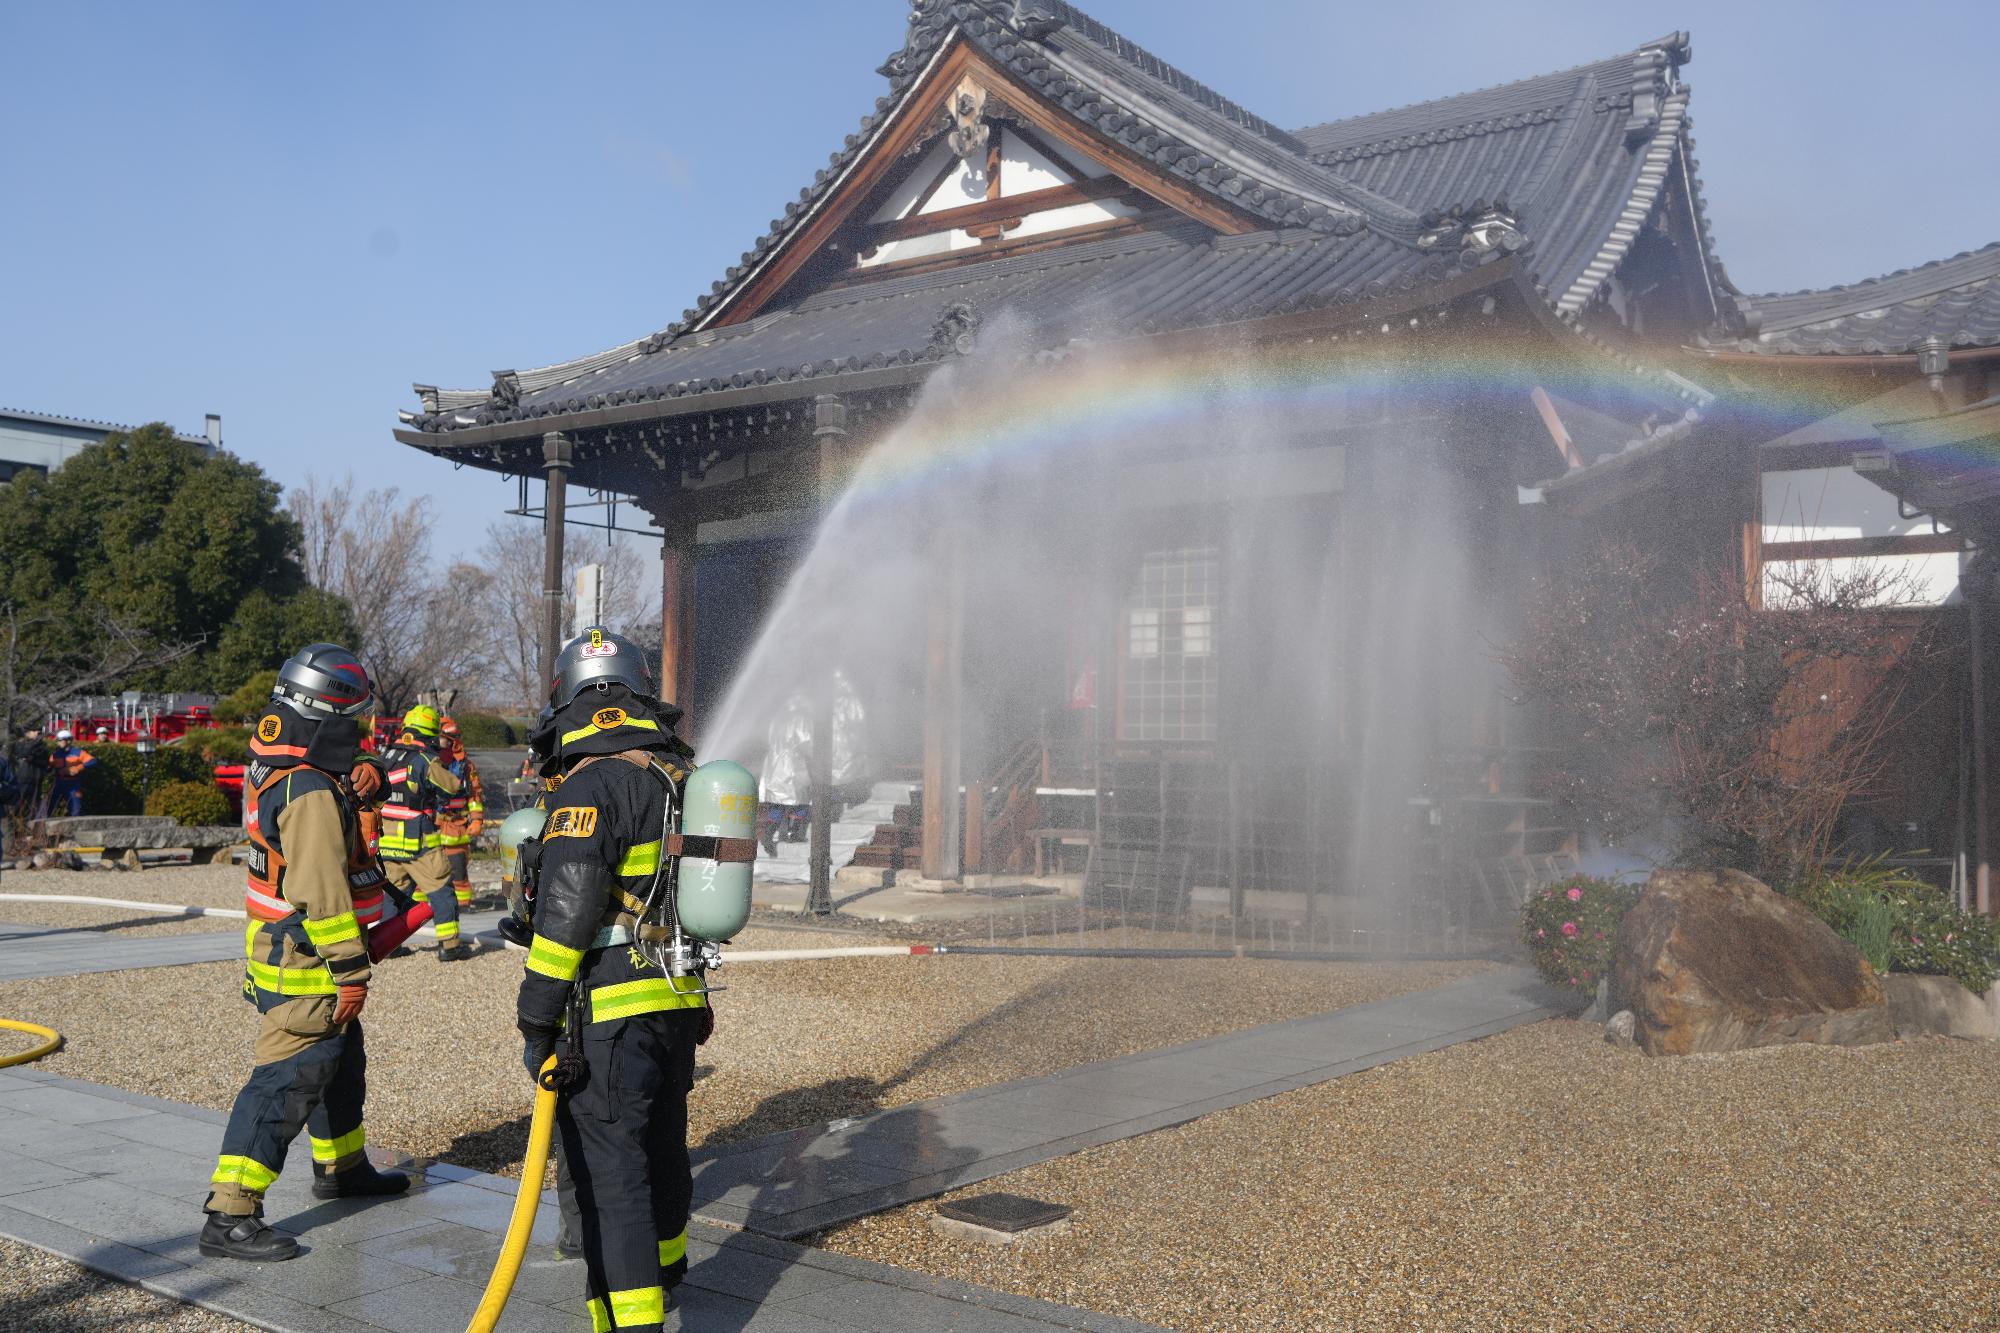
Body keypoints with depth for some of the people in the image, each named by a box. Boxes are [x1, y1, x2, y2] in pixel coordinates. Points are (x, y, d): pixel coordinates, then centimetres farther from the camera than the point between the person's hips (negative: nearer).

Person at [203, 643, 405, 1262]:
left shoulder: (274, 765, 6)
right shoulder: (311, 793, -24)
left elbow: (338, 769, 24)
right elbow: (321, 891, -26)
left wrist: (363, 771, -2)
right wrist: (351, 970, -21)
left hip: (282, 948, 11)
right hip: (304, 965, -11)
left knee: (340, 1059, 24)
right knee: (288, 1081, -9)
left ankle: (342, 1167, 41)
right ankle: (229, 1217, -6)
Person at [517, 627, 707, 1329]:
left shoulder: (592, 784, -14)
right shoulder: (681, 778, 11)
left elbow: (566, 910, -19)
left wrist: (536, 1018, -13)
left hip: (611, 1009, -8)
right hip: (680, 1002, 8)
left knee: (611, 1170, -3)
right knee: (661, 1142, 25)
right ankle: (663, 1271, 44)